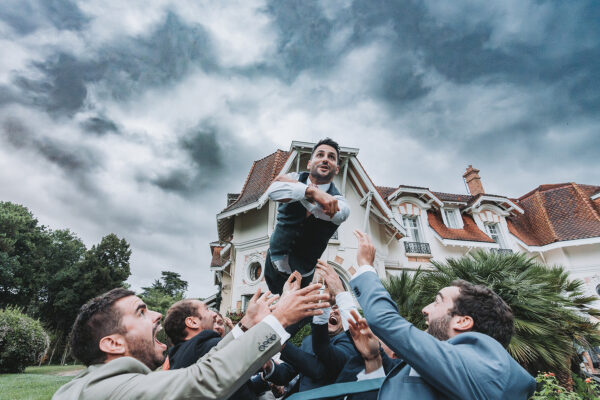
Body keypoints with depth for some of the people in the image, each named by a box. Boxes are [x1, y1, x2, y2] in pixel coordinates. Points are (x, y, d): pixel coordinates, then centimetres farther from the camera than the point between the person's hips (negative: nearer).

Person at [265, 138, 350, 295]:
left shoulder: (339, 204, -16)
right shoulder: (295, 178, -9)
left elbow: (320, 211, -39)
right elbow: (273, 191, -31)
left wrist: (292, 184, -26)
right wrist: (313, 191, -44)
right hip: (273, 262, 2)